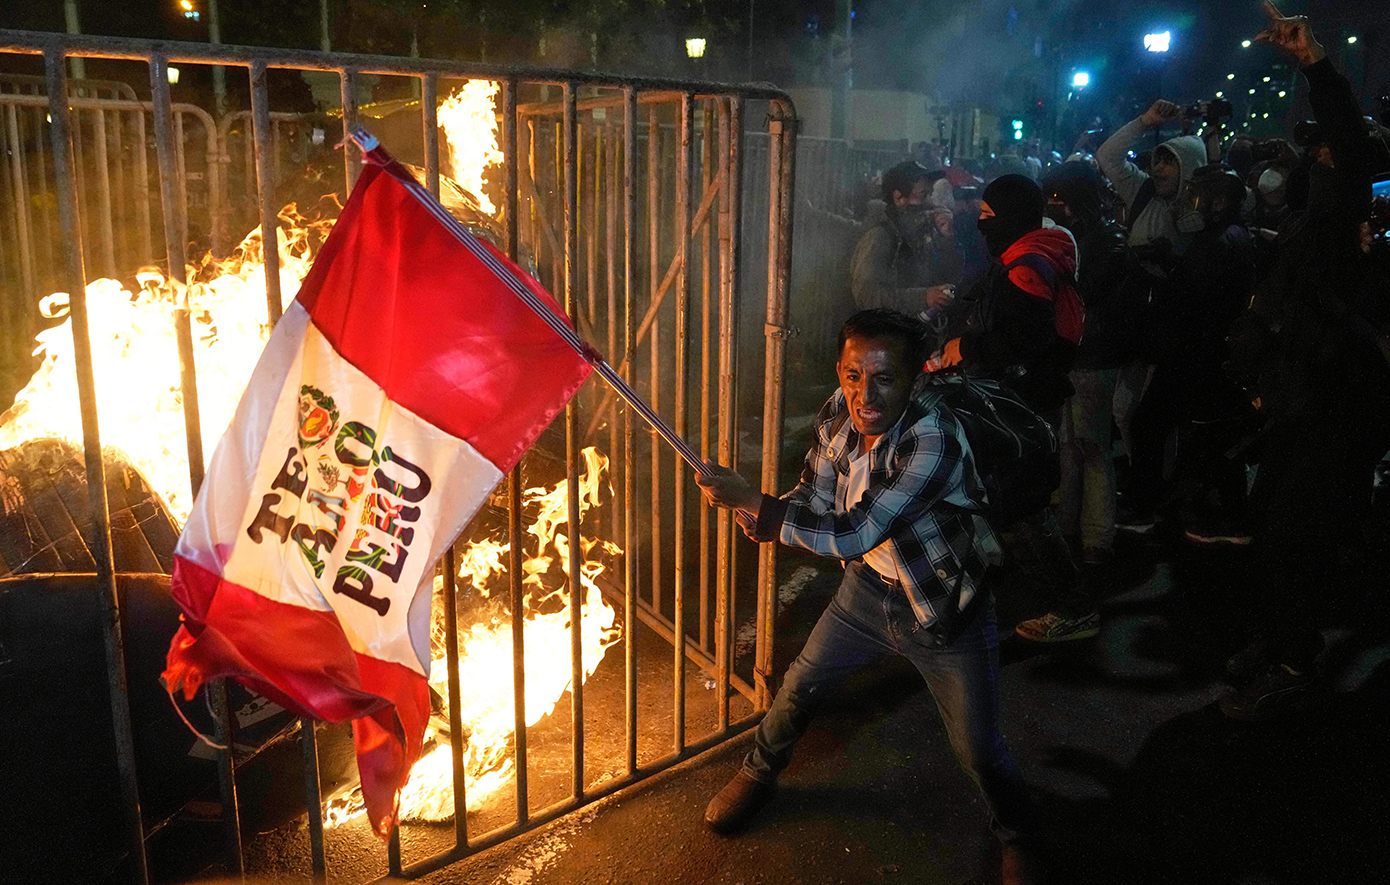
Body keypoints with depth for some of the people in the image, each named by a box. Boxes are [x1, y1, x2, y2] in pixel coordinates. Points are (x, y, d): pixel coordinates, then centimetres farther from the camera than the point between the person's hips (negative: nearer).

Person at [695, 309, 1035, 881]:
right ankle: (757, 774, 44)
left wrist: (750, 502, -38)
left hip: (946, 616, -5)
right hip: (869, 591, 5)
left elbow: (853, 535, -39)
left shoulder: (934, 441, -36)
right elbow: (815, 495, 3)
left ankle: (1014, 834, 37)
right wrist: (763, 521, -19)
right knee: (799, 688, 15)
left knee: (979, 752, 6)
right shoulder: (837, 415, -14)